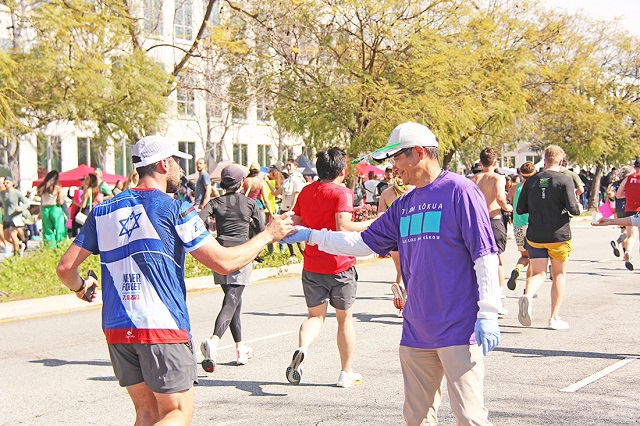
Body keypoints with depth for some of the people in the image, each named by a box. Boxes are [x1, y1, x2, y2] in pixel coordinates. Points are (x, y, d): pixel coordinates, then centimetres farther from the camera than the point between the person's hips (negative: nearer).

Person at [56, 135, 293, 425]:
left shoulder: (103, 211, 10)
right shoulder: (175, 210, -5)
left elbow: (65, 268, 9)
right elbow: (223, 262, -7)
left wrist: (80, 287, 32)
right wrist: (267, 235, 6)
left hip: (116, 328, 6)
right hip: (163, 326, -6)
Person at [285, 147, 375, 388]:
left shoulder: (306, 192, 7)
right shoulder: (341, 193, -11)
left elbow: (295, 225, 12)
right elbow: (343, 227, -24)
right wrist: (372, 223, -15)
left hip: (312, 265, 4)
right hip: (340, 264, -4)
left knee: (316, 315, 12)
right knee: (345, 317, 12)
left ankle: (302, 348, -20)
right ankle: (346, 373, 19)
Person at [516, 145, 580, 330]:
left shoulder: (531, 181, 3)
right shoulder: (565, 180, -8)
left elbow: (520, 209, 5)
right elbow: (573, 209, -14)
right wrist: (577, 208, 8)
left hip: (535, 236, 3)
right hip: (559, 236, -3)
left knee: (537, 273, 8)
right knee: (559, 275, 11)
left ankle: (527, 296, -25)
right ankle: (554, 318, 11)